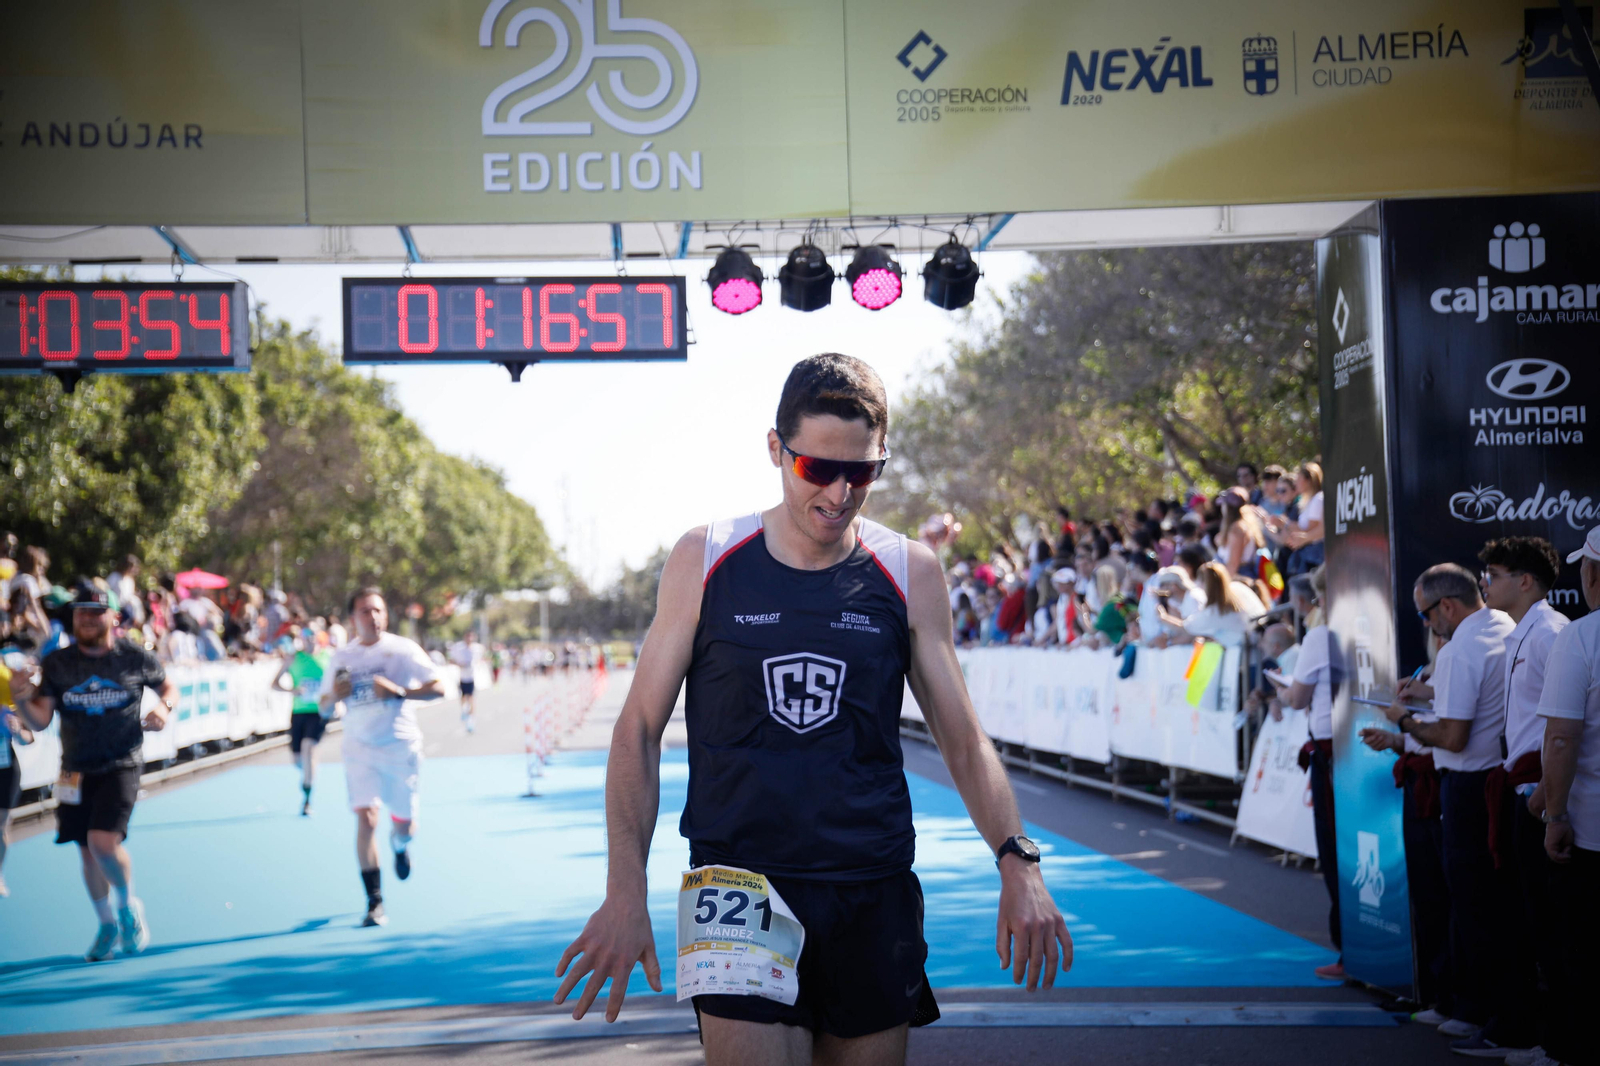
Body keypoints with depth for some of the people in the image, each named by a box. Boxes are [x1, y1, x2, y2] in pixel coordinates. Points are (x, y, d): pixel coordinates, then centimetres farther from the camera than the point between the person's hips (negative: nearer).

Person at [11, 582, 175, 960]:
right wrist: (22, 701, -23)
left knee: (104, 842, -20)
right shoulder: (56, 663, -1)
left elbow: (168, 686, 12)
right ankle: (107, 926, 31)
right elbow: (40, 721, -2)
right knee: (87, 852, 10)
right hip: (76, 770, 3)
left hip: (120, 767, -3)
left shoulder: (134, 658, -4)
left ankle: (128, 905, 9)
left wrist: (164, 707, -9)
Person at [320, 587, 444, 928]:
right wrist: (335, 696, -12)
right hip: (359, 749, 1)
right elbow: (324, 709, 11)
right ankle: (375, 902, -9)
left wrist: (398, 691, -23)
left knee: (403, 824, 7)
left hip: (401, 747, -1)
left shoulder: (403, 649, -6)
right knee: (366, 819, -16)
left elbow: (438, 687, -10)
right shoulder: (341, 658, 3)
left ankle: (399, 845, 48)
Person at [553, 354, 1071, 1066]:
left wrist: (1016, 861, -10)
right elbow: (640, 732, 3)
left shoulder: (910, 574, 3)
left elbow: (963, 740, 7)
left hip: (873, 898, 2)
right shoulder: (704, 561, 0)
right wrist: (625, 892, -6)